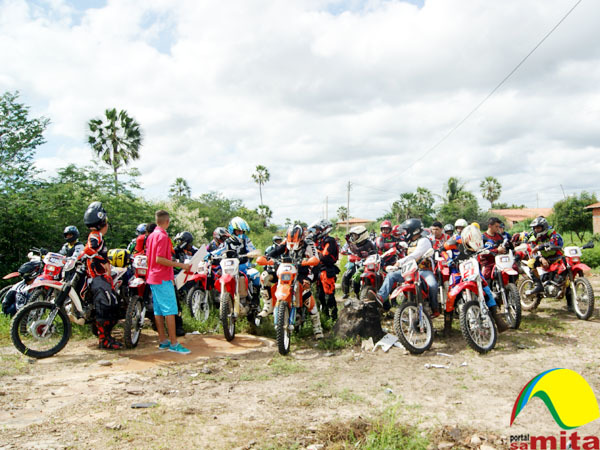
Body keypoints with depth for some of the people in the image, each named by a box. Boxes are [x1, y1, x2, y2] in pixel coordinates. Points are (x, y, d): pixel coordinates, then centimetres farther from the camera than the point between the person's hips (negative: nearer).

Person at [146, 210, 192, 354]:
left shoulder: (151, 236, 13)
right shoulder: (163, 236, -15)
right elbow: (159, 259, -21)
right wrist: (180, 265, -20)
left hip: (153, 277, 10)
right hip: (163, 278, -10)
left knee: (158, 310, 11)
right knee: (170, 310, -7)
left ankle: (163, 340, 18)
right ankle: (174, 343, -6)